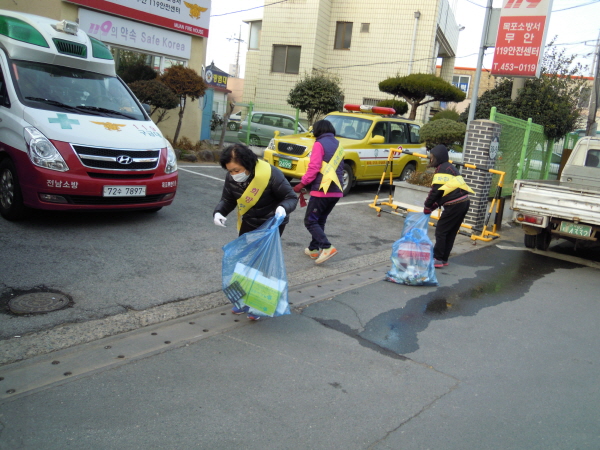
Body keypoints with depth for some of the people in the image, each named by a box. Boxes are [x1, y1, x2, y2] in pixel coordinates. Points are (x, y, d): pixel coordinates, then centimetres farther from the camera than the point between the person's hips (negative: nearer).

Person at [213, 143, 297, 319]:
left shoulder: (270, 174, -30)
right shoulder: (231, 178, -14)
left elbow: (291, 197, -22)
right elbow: (227, 200, -1)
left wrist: (283, 208, -44)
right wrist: (218, 212, -23)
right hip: (248, 223, 6)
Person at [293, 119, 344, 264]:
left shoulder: (320, 144, -6)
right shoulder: (339, 145, 17)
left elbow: (314, 167, -15)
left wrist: (302, 184, -10)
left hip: (322, 190, -8)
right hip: (336, 191, 8)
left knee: (310, 221, -2)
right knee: (320, 221, 18)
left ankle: (327, 247, -16)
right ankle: (314, 248, 20)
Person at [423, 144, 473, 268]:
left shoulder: (442, 169, -8)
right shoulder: (449, 167, 21)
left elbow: (436, 191, -12)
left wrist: (427, 206, 1)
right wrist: (433, 206, 15)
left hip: (455, 205, -9)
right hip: (464, 202, 9)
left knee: (440, 231, -1)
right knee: (450, 233, 13)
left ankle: (437, 259, 2)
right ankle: (443, 259, 19)